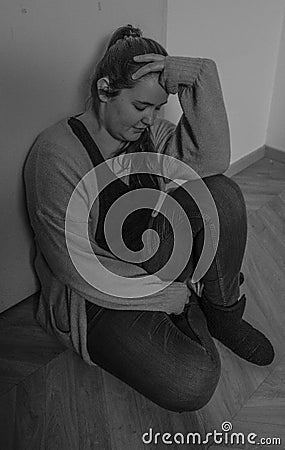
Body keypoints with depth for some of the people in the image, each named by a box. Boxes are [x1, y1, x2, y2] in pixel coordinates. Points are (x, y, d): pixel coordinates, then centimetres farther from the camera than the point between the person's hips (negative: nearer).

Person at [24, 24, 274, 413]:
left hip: (153, 260, 6)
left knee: (222, 193, -18)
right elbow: (75, 265, -23)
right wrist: (166, 293, -18)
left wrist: (198, 77, -26)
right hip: (97, 296, -6)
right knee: (193, 383, -26)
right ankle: (190, 311, 8)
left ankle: (221, 314, -1)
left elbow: (212, 159, -16)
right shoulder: (55, 155, -22)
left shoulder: (145, 132, -1)